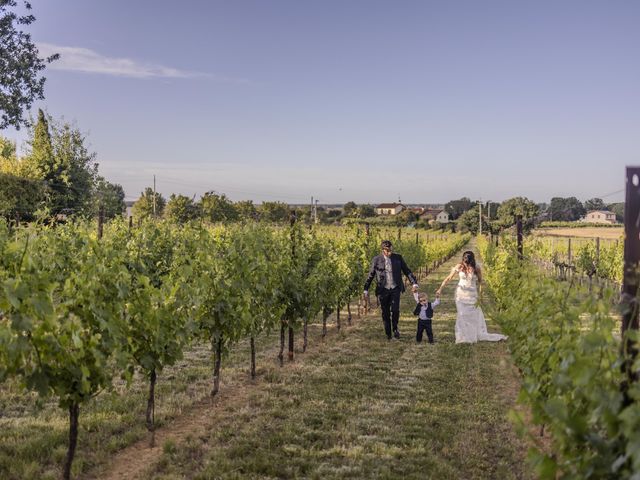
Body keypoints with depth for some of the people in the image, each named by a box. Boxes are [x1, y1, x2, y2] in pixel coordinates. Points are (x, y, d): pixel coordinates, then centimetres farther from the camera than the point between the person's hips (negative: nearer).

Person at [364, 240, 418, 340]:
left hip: (395, 288, 0)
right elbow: (370, 275, 7)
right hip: (383, 290, 0)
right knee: (385, 313, 4)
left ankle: (395, 328, 13)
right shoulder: (376, 260, -1)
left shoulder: (398, 258, 2)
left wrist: (414, 283, -5)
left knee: (395, 310, -13)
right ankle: (388, 334, 17)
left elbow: (407, 271, 5)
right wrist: (366, 289, 6)